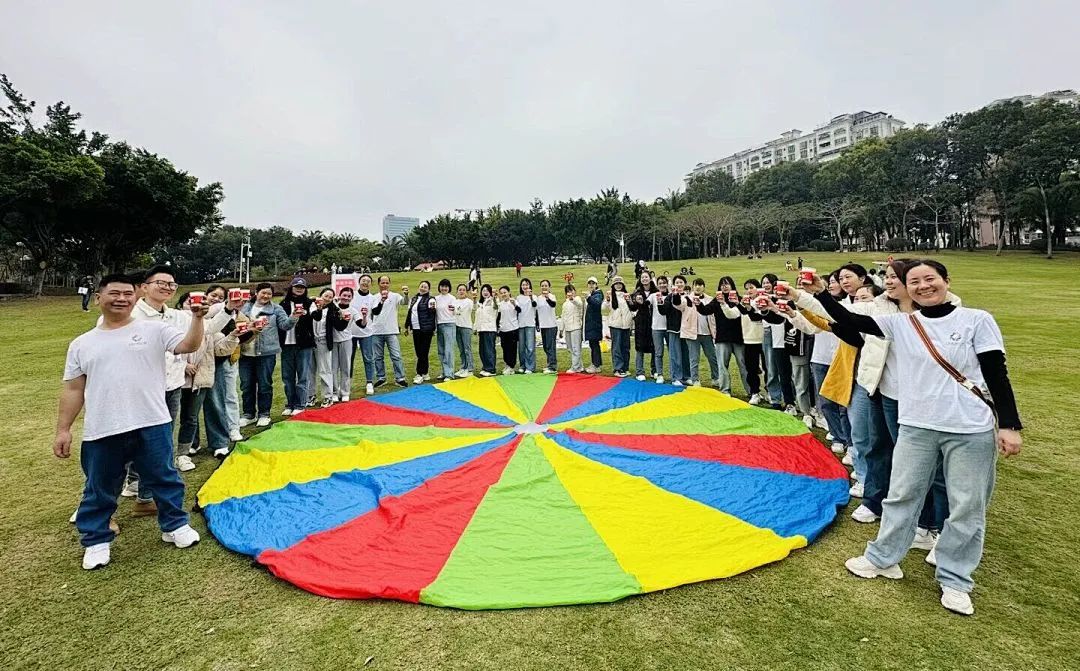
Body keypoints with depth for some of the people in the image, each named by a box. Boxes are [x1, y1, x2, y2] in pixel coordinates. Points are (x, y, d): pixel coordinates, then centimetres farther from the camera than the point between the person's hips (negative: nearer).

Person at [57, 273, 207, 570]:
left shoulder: (154, 329, 2)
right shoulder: (81, 344, 11)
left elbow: (189, 346, -13)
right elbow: (73, 390, 12)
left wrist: (196, 318, -29)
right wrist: (63, 429, 8)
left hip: (152, 425, -2)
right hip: (101, 432, 2)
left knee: (164, 479, 11)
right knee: (100, 489, 15)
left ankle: (175, 525, 29)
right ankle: (96, 540, 34)